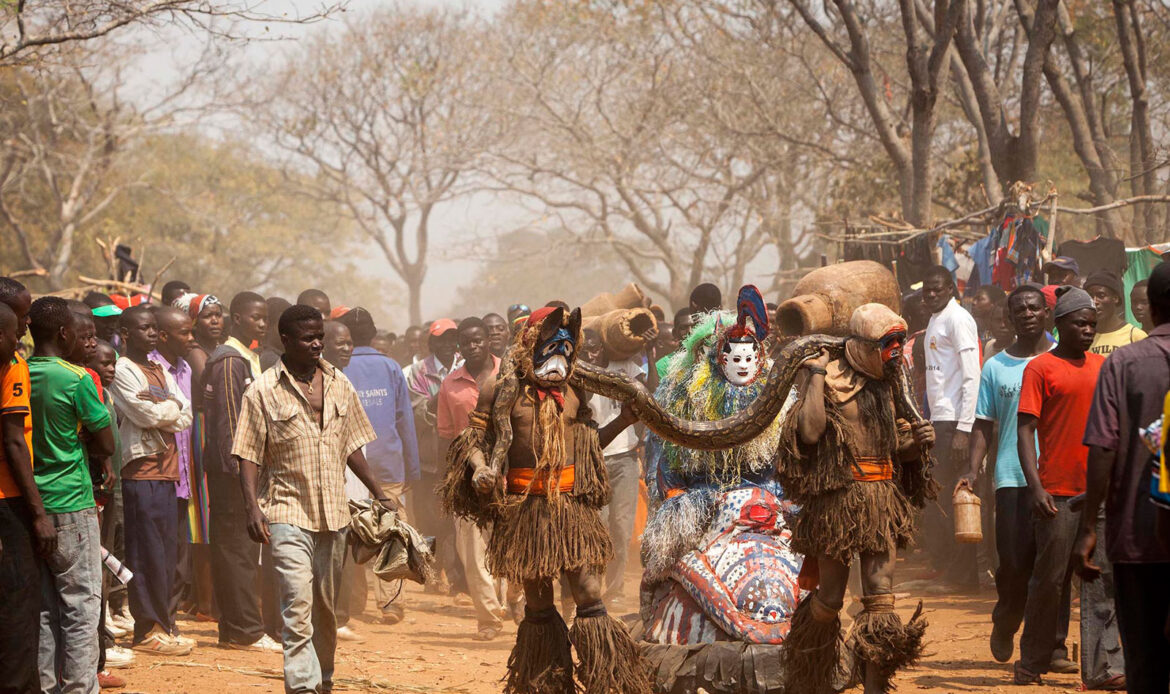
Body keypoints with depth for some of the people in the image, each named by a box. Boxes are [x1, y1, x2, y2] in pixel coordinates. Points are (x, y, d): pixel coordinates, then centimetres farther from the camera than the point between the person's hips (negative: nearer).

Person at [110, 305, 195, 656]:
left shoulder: (161, 371, 18)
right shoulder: (123, 370, -6)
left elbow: (186, 417, 8)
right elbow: (149, 415, -16)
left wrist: (162, 406, -9)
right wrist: (172, 407, 2)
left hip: (166, 469, 8)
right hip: (140, 471, -8)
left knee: (167, 551, 9)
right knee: (147, 552, -6)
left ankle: (162, 623, 15)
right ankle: (149, 629, -3)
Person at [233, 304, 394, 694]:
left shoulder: (339, 385, 9)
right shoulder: (263, 392, -5)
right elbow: (248, 456, -5)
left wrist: (378, 493, 14)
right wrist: (253, 507, -16)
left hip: (334, 513, 5)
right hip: (288, 512, -5)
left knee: (326, 607, 13)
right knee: (297, 606, -15)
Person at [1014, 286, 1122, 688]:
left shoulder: (1103, 366, 13)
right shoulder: (1041, 368, -3)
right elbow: (1026, 429, -7)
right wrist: (1035, 486, -16)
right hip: (1058, 491, -5)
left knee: (1101, 581, 0)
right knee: (1050, 578, 1)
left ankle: (1103, 668, -2)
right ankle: (1031, 664, 14)